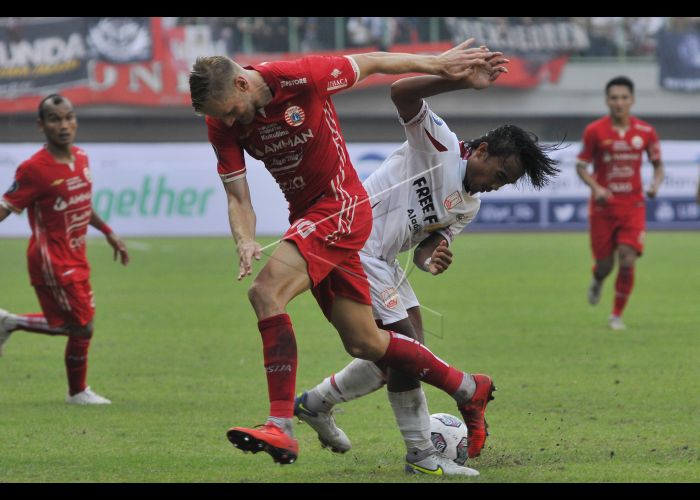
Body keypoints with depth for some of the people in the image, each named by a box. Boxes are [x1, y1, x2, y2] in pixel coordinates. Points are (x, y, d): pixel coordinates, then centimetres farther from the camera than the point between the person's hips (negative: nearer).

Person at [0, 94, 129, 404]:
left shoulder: (80, 158, 5)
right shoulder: (34, 169, -20)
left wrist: (109, 233, 24)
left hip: (75, 258, 8)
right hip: (52, 259, -8)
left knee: (73, 325, 16)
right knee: (83, 326, -4)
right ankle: (78, 392, 17)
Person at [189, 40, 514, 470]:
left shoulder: (301, 78, -20)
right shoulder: (221, 124, -4)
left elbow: (370, 63, -4)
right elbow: (238, 196, -3)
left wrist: (438, 63, 5)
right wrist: (246, 242, -23)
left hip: (341, 206, -7)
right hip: (307, 216, 7)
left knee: (266, 291, -25)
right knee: (364, 344, 11)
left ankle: (282, 428, -30)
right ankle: (470, 390, 29)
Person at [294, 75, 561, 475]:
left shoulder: (469, 205, 12)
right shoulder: (440, 143, -13)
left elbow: (426, 246, 15)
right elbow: (402, 93, -27)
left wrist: (433, 259, -10)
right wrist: (464, 80, -38)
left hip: (383, 262, 10)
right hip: (353, 244, -10)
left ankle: (317, 404, 32)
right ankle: (421, 455, -4)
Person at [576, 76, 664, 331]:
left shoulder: (645, 132, -2)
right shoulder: (594, 131, -7)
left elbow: (658, 165, 10)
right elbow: (581, 166, 0)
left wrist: (655, 184, -12)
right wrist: (596, 187, -18)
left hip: (633, 207, 1)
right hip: (603, 206, -1)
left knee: (627, 261, -13)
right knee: (605, 264, 4)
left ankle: (617, 315, 3)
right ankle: (597, 281, 44)